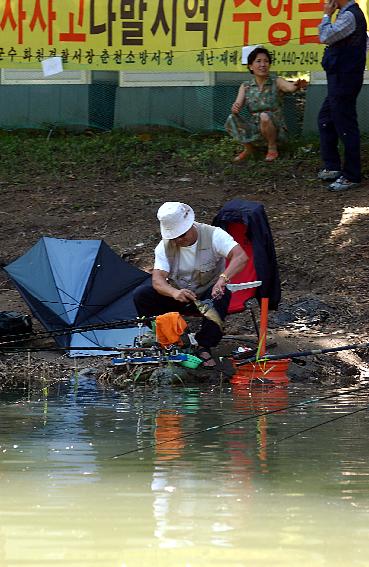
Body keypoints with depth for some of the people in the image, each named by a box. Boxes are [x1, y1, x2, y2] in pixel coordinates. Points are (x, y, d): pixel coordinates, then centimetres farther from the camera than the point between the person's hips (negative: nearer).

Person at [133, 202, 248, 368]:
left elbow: (241, 257, -33)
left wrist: (223, 279, -52)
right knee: (141, 295, -20)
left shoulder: (213, 235, -19)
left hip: (207, 295, -2)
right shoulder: (165, 246, -10)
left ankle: (204, 347, -21)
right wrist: (175, 293, -45)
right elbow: (158, 279, -22)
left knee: (222, 294, -37)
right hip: (178, 297, 2)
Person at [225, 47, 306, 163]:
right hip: (254, 129, 3)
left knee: (264, 116, -34)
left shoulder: (276, 82, -9)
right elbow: (238, 104, -10)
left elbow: (291, 87, -29)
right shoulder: (245, 86, 1)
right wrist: (235, 108, -36)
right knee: (232, 119, -20)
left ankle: (272, 148, -9)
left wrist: (297, 86, -54)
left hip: (275, 128, -3)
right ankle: (248, 148, 4)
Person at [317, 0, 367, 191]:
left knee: (345, 126, -4)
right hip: (340, 81, 11)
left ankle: (351, 176, 1)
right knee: (325, 120, 18)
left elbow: (325, 37, -20)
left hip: (344, 81, -11)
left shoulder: (350, 16, -18)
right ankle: (332, 167, 23)